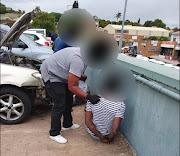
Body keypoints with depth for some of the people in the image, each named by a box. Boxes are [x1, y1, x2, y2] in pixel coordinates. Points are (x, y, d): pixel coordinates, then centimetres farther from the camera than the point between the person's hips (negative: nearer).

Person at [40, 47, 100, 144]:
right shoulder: (79, 61, -33)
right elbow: (72, 87, -27)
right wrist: (89, 97, -25)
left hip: (59, 74, 10)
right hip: (51, 75, -10)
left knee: (68, 100, 15)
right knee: (59, 105, -8)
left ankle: (67, 125, 33)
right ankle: (54, 134, 8)